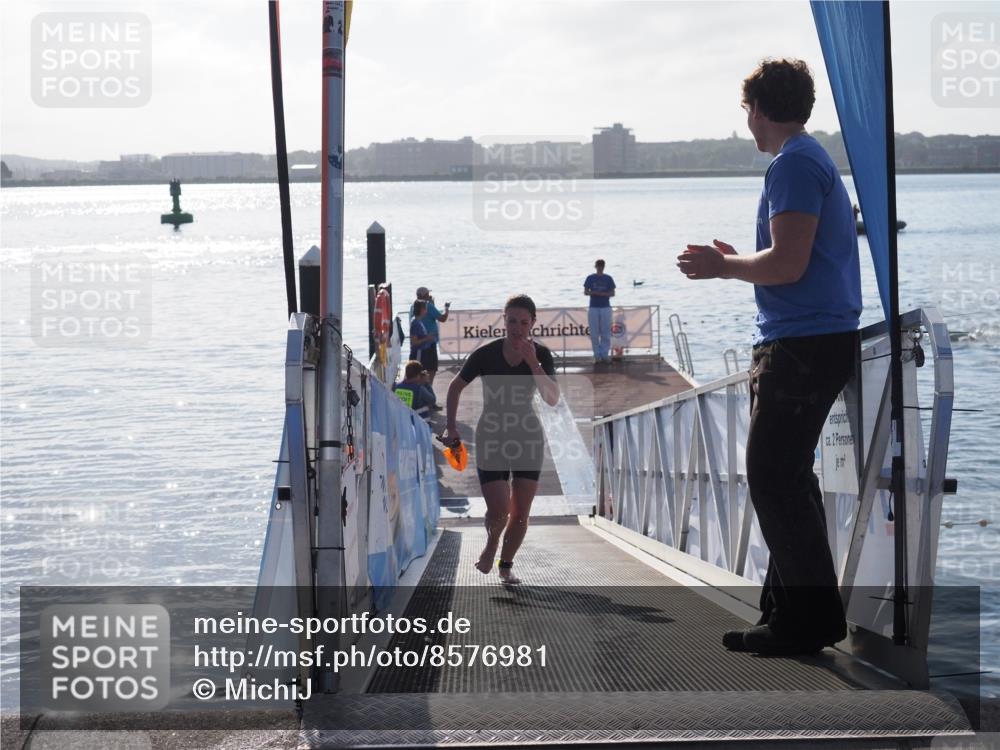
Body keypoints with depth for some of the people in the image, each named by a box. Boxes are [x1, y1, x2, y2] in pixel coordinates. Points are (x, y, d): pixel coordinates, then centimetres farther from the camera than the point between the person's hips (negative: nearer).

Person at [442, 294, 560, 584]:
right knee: (498, 510, -13)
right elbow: (456, 387, 2)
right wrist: (451, 427, -5)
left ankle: (506, 565, 27)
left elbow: (552, 399, -17)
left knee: (521, 512, 4)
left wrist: (533, 363, -25)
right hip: (491, 440, -2)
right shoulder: (486, 354, -12)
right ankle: (491, 543, 21)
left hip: (528, 439, 2)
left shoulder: (541, 355, -7)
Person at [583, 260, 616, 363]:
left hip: (606, 308, 0)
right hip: (593, 308, 0)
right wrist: (593, 293, -16)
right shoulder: (590, 278, 6)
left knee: (606, 333, -1)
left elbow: (612, 293, 5)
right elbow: (585, 292, 5)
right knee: (594, 334, -1)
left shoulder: (608, 279, 6)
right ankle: (597, 355, 5)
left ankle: (605, 354, 4)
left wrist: (603, 294, -15)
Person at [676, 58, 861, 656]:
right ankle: (792, 610, 20)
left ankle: (808, 619, -6)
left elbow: (788, 264, -21)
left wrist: (725, 267, -7)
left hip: (804, 343, -11)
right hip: (824, 338, 11)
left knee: (774, 478, -9)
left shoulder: (794, 164, -13)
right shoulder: (816, 159, 20)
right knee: (786, 477, 14)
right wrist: (736, 262, 24)